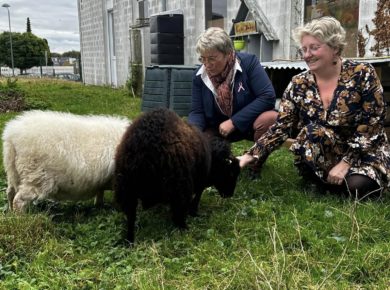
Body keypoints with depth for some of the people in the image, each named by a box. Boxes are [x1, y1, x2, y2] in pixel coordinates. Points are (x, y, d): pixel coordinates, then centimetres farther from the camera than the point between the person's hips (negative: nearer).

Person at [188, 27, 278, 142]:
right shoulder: (199, 77, -4)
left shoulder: (248, 62, -15)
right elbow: (197, 112, -2)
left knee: (270, 118, -34)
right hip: (219, 129, 3)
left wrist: (233, 122, -25)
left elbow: (267, 97, -22)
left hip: (251, 122, -2)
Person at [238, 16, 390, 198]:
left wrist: (346, 162, -21)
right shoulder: (299, 85, -5)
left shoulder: (362, 74, -13)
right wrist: (252, 155, -22)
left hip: (364, 152, -1)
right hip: (320, 156, 2)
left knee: (358, 186, -30)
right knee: (313, 131, -29)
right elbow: (281, 127, -9)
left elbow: (372, 124, -14)